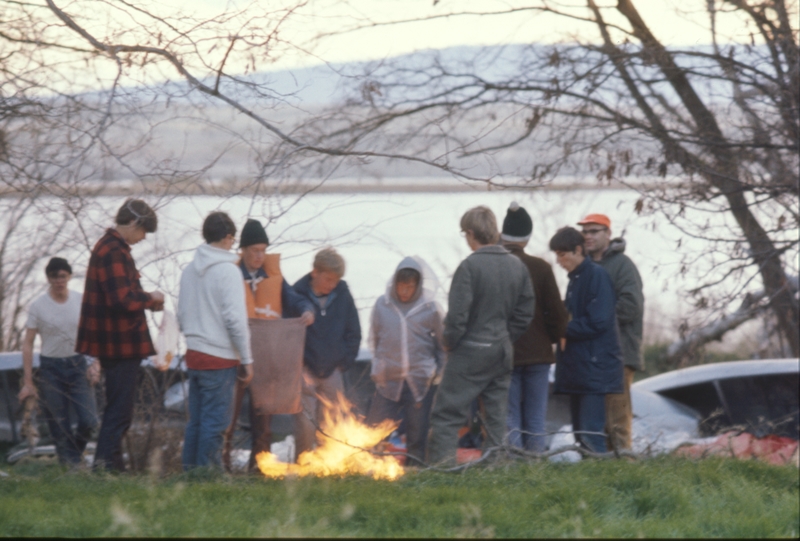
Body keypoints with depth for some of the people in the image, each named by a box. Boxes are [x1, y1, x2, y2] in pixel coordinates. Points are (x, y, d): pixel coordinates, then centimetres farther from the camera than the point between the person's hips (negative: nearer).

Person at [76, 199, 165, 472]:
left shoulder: (111, 247, 15)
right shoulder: (113, 252, -19)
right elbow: (122, 300, -27)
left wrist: (147, 300, 10)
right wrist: (150, 298, -11)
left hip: (115, 342, 11)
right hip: (121, 342, -11)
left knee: (118, 405, 17)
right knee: (120, 408, -6)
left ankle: (107, 462, 21)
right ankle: (107, 461, -6)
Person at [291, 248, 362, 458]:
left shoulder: (342, 293, 0)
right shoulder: (298, 293, -11)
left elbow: (353, 332, 9)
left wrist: (345, 360, 2)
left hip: (332, 370, 3)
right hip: (306, 370, -3)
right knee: (305, 424, -6)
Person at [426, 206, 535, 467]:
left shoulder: (470, 266, -16)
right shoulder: (518, 266, 5)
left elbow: (457, 314, -17)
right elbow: (525, 313, 10)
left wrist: (450, 344, -2)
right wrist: (506, 339, 16)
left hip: (471, 351, -6)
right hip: (503, 353, 6)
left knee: (446, 415, -3)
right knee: (496, 415, 12)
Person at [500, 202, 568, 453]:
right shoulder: (541, 268, -4)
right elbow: (557, 311, -4)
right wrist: (554, 337, 14)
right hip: (538, 354, 1)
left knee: (509, 420, 2)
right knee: (535, 420, 7)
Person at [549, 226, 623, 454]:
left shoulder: (596, 275, -10)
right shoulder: (575, 278, 18)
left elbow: (598, 322, -18)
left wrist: (564, 329, -10)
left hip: (594, 367, -10)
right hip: (578, 367, 10)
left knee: (590, 433, -14)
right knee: (580, 432, 10)